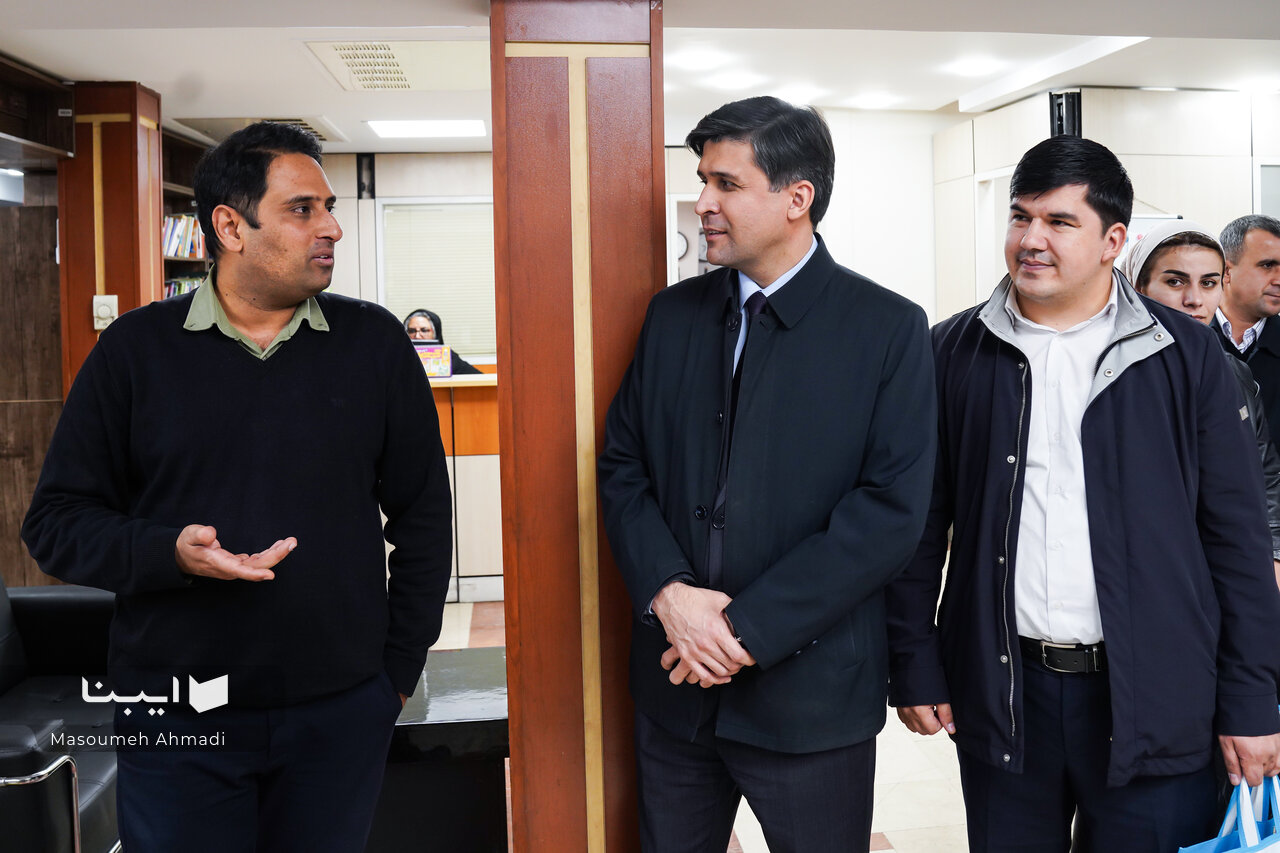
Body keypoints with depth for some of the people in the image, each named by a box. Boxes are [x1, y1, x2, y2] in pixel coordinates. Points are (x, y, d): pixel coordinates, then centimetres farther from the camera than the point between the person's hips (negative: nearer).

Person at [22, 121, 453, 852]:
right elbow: (57, 520, 1)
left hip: (343, 713, 1)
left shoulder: (375, 344, 1)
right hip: (177, 718, 0)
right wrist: (170, 552, -17)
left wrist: (400, 668, 4)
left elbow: (422, 515, 5)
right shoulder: (135, 350, 0)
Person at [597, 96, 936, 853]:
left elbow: (892, 509, -14)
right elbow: (622, 467, 5)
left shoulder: (890, 328, -8)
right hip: (676, 679, 4)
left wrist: (750, 628, -17)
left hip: (811, 687, -3)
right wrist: (668, 592, -12)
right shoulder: (673, 314, 6)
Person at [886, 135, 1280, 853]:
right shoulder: (955, 353, 2)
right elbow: (922, 525, 3)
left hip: (1154, 701, -1)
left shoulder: (1186, 356, 0)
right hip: (1000, 691, 1)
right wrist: (914, 668, 1)